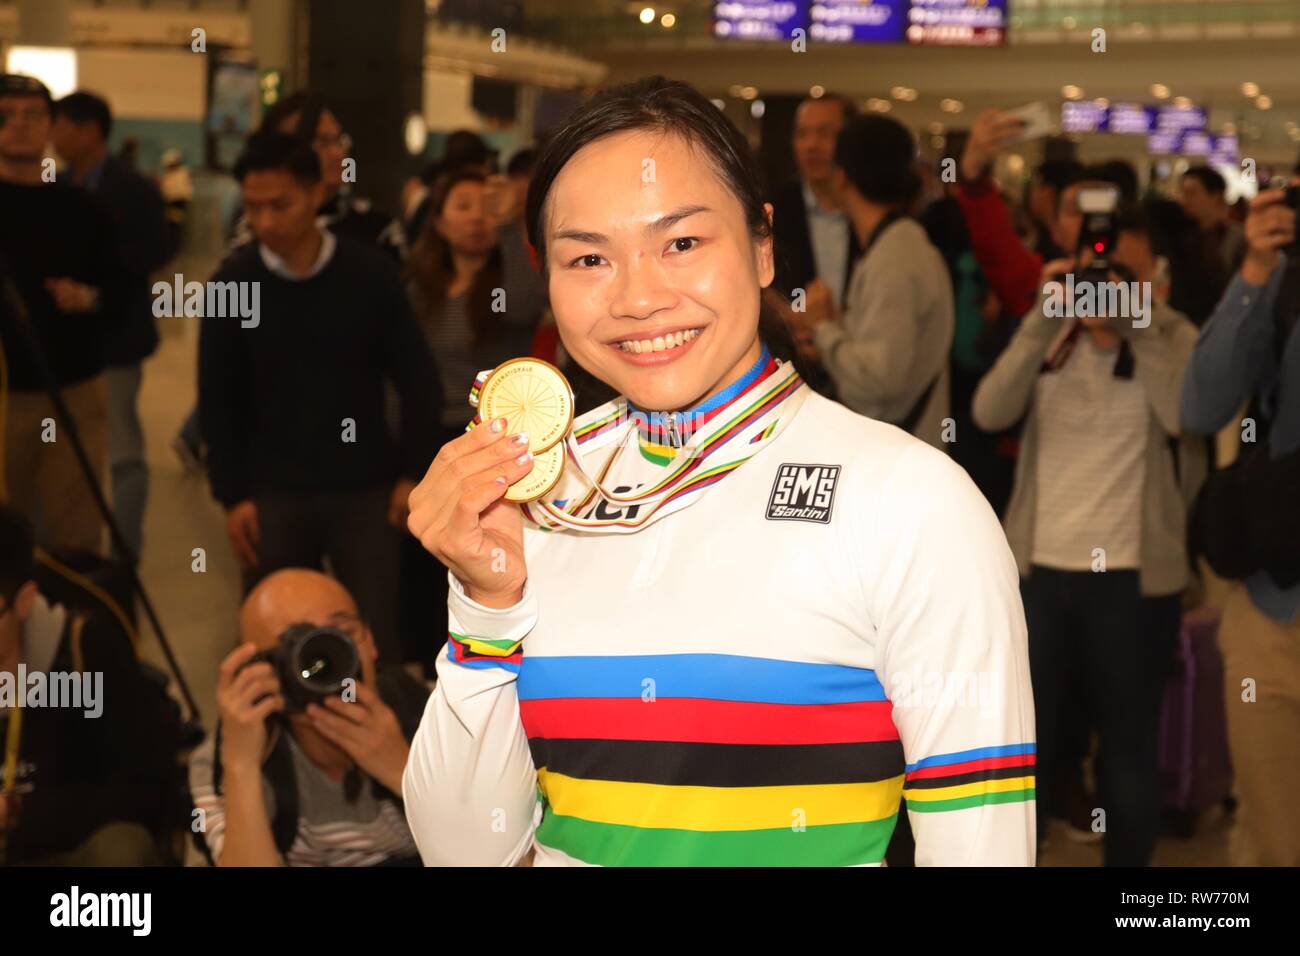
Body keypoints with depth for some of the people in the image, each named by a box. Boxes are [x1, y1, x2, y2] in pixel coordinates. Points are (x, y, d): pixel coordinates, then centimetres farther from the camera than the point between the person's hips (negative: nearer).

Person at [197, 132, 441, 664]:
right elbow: (217, 401, 1)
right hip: (273, 493, 1)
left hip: (364, 489, 0)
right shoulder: (232, 285, -5)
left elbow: (417, 380, 1)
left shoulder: (371, 275, -6)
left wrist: (412, 473, -3)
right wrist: (232, 495, -4)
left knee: (375, 642, 4)